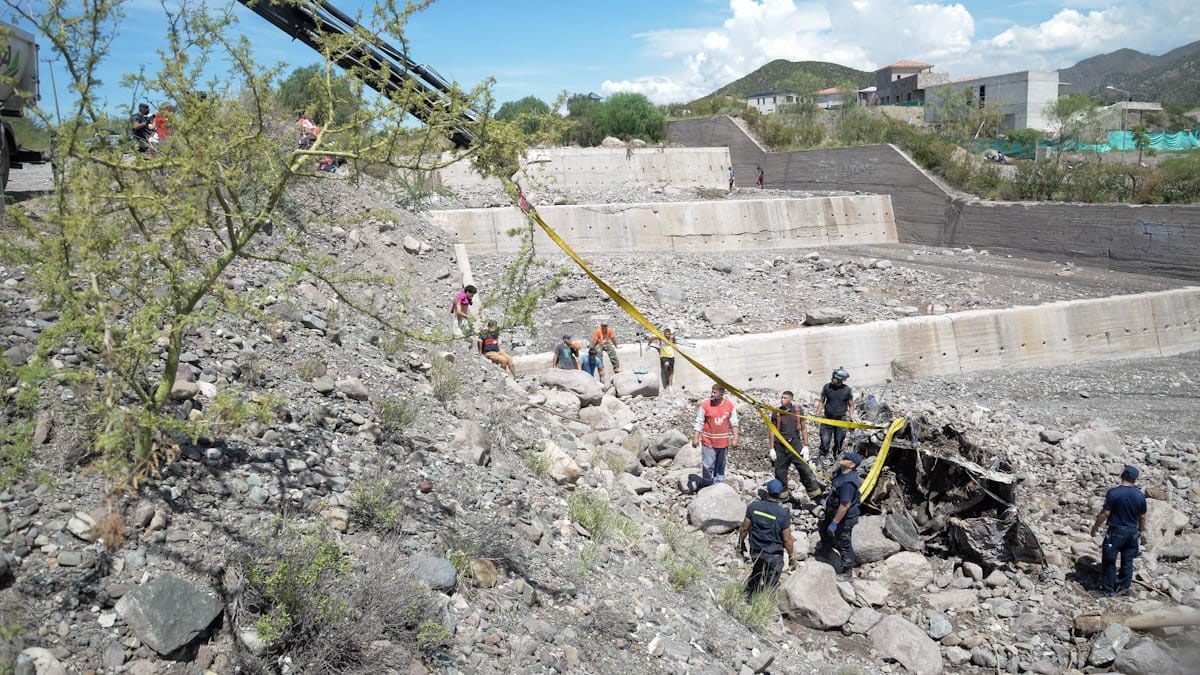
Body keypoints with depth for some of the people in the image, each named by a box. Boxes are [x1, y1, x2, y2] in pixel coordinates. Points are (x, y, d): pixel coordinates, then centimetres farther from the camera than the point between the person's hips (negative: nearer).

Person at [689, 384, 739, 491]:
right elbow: (699, 423, -4)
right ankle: (707, 485, 10)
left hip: (723, 442, 3)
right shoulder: (705, 405, -8)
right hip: (708, 442, -2)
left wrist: (735, 439, 1)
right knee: (708, 466, -4)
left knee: (720, 466, 13)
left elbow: (734, 424, 5)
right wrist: (695, 438, -8)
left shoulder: (730, 406, -2)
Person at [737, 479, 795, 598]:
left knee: (757, 573, 30)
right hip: (774, 555, -4)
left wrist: (740, 544, 11)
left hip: (755, 551, 4)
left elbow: (744, 528, -4)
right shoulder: (783, 514, -20)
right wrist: (791, 555, 2)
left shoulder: (753, 506, -12)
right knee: (770, 583, 13)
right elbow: (787, 539, -14)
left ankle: (749, 595, 40)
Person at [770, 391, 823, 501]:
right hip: (780, 445, 2)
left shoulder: (798, 410, -1)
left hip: (795, 443, -1)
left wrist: (805, 445, -1)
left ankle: (814, 492, 6)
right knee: (780, 471, 6)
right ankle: (782, 496, 21)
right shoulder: (776, 413, 1)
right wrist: (772, 448, 3)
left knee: (804, 469, -6)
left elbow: (804, 428, 4)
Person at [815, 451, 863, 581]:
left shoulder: (848, 482, -37)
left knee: (843, 544, 8)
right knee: (822, 524, 34)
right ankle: (826, 545, 62)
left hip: (845, 517, -10)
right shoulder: (840, 471, -7)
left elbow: (845, 505, -35)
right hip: (833, 510, 10)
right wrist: (828, 498, 27)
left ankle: (848, 573, 27)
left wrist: (834, 523, -28)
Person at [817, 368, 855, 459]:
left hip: (841, 419, 0)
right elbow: (822, 402, 8)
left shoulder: (847, 390, -4)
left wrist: (850, 417, -7)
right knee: (825, 441, -7)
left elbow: (851, 406, 5)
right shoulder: (827, 387, -3)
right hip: (828, 419, 0)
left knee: (838, 442, 7)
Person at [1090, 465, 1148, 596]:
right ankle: (1123, 587, 26)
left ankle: (1108, 589, 14)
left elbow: (1105, 513, -16)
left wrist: (1095, 527, -3)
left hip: (1116, 531, -4)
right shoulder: (1140, 495, -4)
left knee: (1109, 560, 8)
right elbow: (1142, 516, 5)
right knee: (1127, 561, 16)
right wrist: (1142, 531, 21)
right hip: (1132, 532, 4)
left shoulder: (1113, 493, -17)